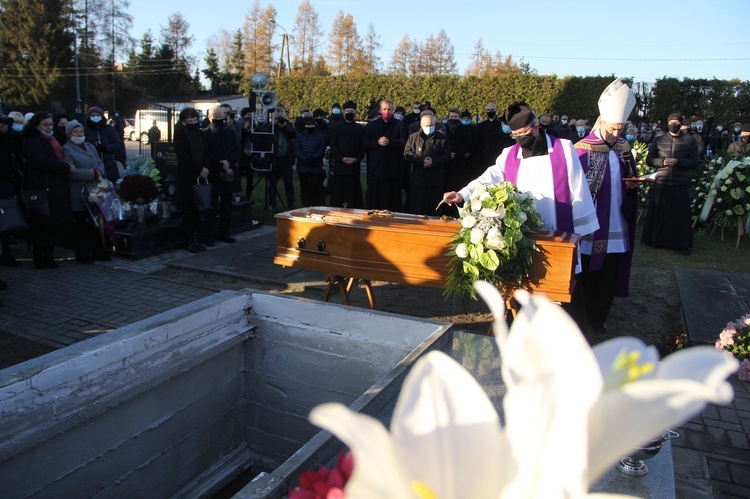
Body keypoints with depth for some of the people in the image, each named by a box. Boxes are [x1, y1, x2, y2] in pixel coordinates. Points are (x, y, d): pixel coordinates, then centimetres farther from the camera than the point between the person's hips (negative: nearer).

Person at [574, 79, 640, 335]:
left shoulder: (623, 147, 7)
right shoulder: (583, 149, -10)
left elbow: (632, 180, 17)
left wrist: (632, 185, -4)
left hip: (616, 225, 5)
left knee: (609, 272, 10)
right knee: (588, 270, 5)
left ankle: (598, 316, 24)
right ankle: (579, 316, 21)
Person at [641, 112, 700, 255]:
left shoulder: (689, 141, 8)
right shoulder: (659, 140, 10)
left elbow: (695, 161, 3)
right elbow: (650, 160, 7)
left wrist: (678, 161, -12)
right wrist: (662, 162, -11)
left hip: (681, 184, -1)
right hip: (661, 183, 1)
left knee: (681, 214, 0)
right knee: (659, 213, 2)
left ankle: (682, 244, 8)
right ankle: (657, 240, 14)